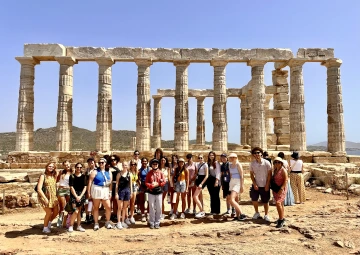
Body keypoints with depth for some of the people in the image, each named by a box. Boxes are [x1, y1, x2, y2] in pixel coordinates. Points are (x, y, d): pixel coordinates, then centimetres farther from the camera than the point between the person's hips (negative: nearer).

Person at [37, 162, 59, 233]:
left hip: (53, 197, 6)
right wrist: (45, 198, -20)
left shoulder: (54, 176, 10)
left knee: (56, 211, 2)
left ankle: (49, 222, 30)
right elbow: (39, 189, -15)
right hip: (44, 197, -6)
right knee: (49, 212, -10)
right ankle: (45, 228, 12)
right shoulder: (43, 176, -8)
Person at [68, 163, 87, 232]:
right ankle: (71, 226, 3)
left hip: (81, 195, 3)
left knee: (79, 211, 9)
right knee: (75, 211, -12)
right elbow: (71, 187, -5)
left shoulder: (84, 176, 5)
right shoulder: (72, 176, -2)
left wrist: (80, 196, -7)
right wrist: (76, 196, -11)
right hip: (74, 195, -3)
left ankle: (79, 226, 18)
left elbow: (85, 187, 2)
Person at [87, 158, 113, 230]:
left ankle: (107, 222, 18)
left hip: (105, 191, 3)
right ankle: (96, 223, 18)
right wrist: (89, 192, -9)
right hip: (96, 190, -3)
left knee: (108, 207, 1)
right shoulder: (95, 172, 0)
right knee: (96, 207, 6)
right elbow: (90, 182, -5)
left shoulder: (108, 173, 10)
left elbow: (111, 183, 10)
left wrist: (110, 192, 5)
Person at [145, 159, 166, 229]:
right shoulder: (149, 173, 3)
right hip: (151, 193, 0)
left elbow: (164, 182, 0)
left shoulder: (161, 173, 4)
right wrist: (152, 185, -18)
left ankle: (157, 223, 13)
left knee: (159, 208, 2)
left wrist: (157, 184, -14)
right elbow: (146, 182, -2)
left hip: (159, 192, 1)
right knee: (151, 208, 2)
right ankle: (151, 223, 13)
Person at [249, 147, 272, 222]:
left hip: (265, 185, -2)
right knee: (254, 199, 4)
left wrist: (267, 185, -10)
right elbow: (251, 174, 3)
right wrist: (254, 184, -6)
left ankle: (266, 215, 23)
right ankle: (257, 213, 26)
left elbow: (269, 174, -7)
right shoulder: (252, 163, -3)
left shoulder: (266, 163, -10)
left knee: (265, 201, 7)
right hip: (256, 185, 2)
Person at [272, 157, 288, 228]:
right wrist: (273, 188, 9)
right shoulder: (275, 170, 10)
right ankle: (282, 219, 24)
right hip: (275, 189, 7)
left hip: (281, 189, -7)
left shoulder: (283, 170, -11)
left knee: (278, 203, -17)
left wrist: (281, 189, -23)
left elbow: (286, 181, -16)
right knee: (280, 204, 15)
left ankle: (281, 220, -10)